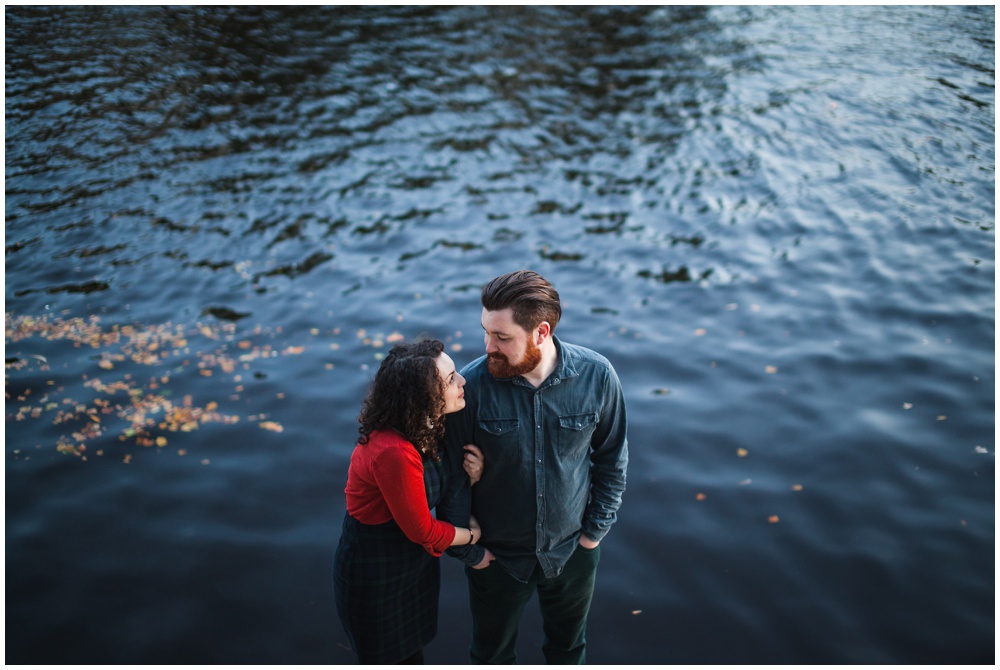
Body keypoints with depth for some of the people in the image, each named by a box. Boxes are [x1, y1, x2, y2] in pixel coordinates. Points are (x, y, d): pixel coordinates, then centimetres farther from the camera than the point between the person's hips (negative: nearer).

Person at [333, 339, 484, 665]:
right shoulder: (394, 452, -36)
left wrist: (471, 476, -17)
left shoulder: (423, 429, -8)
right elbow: (422, 531, -25)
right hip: (375, 573, -7)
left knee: (411, 651, 27)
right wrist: (471, 536, -7)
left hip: (412, 563, 8)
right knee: (386, 658, 18)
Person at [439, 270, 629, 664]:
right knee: (492, 651, 24)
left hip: (573, 549, 1)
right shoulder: (472, 386, -24)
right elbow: (453, 476, -12)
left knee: (568, 645, 28)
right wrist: (467, 549, -7)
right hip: (497, 557, -1)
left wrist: (596, 528, -2)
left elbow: (612, 456, -3)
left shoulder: (596, 375, -19)